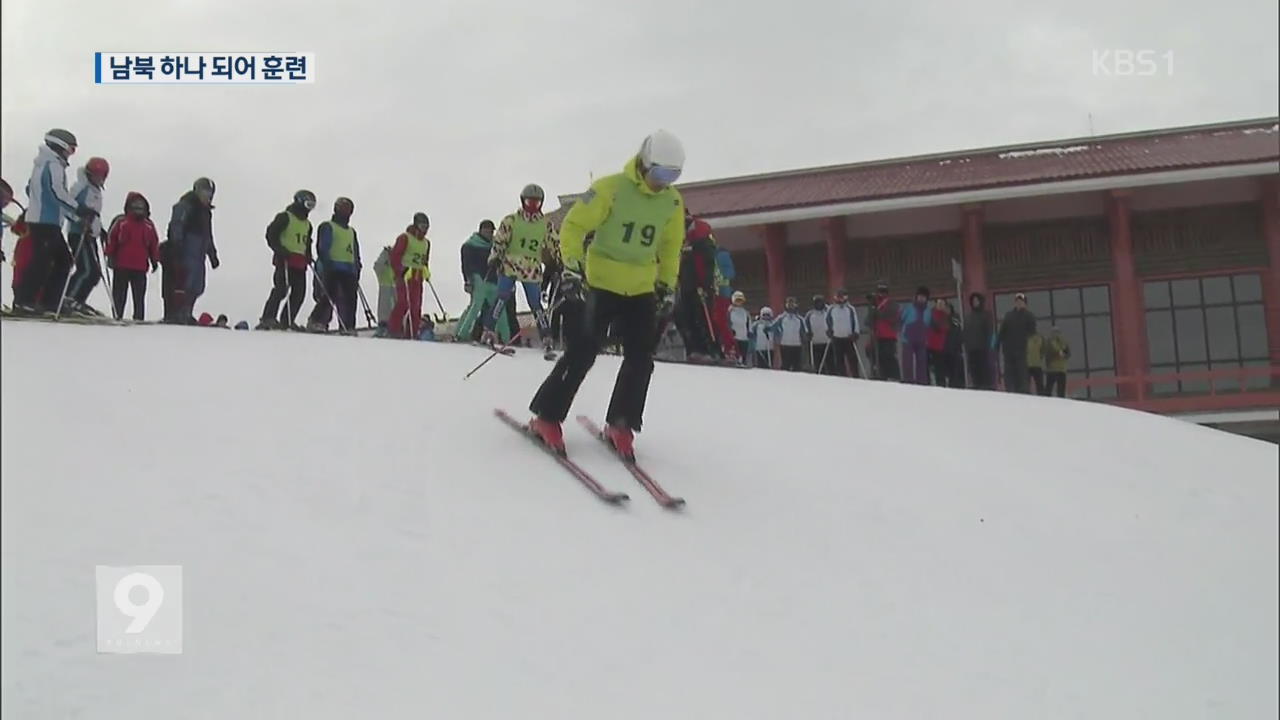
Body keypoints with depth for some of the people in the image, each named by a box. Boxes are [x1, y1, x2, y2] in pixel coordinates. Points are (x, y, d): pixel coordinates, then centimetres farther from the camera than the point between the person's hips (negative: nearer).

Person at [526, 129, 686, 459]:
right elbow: (574, 226, -12)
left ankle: (620, 425, 12)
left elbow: (670, 247, 14)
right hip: (603, 284, -5)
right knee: (583, 352, -9)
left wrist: (667, 286, 13)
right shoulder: (611, 188, -16)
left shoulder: (672, 201, 0)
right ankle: (546, 417, 2)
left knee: (641, 358, -1)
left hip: (642, 290, 5)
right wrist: (572, 266, -20)